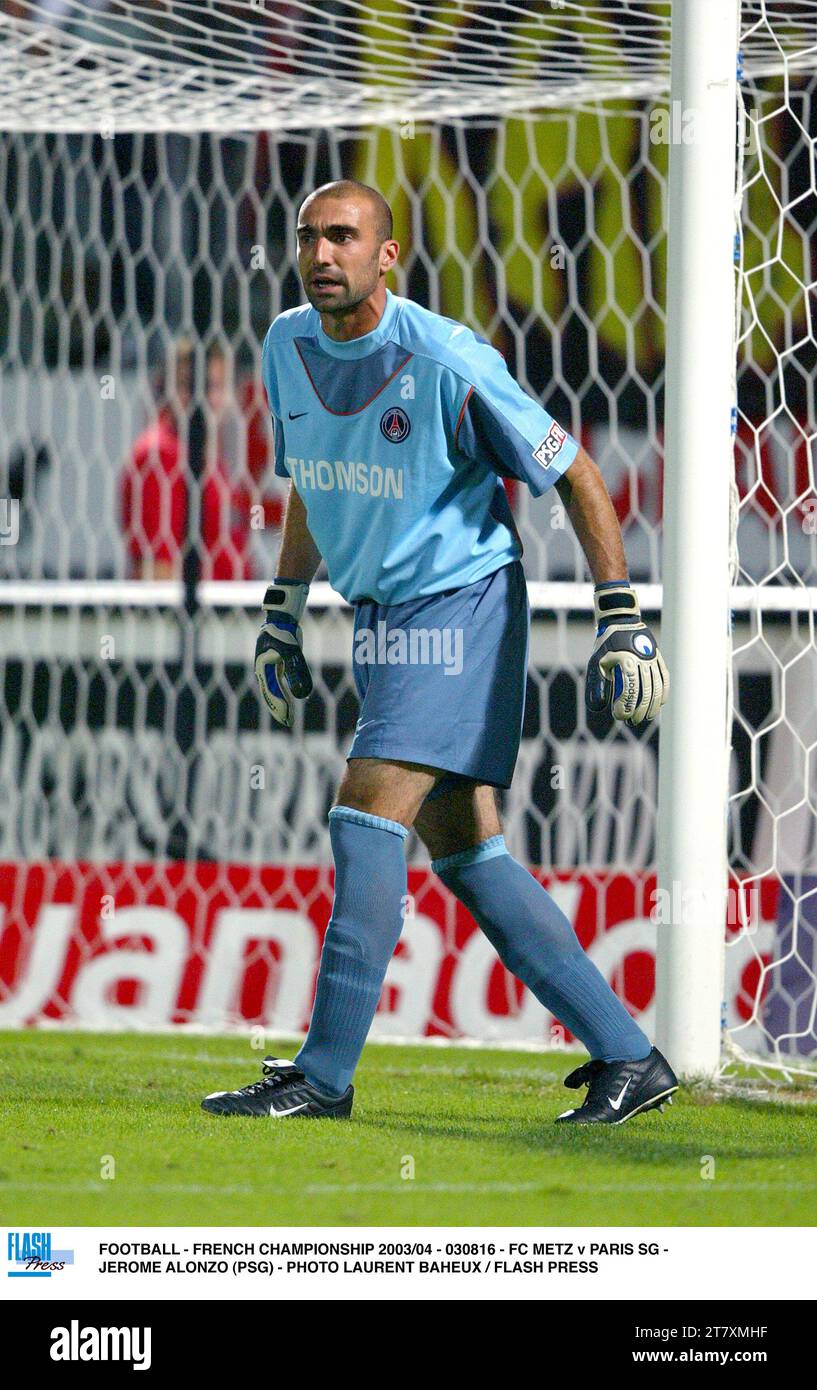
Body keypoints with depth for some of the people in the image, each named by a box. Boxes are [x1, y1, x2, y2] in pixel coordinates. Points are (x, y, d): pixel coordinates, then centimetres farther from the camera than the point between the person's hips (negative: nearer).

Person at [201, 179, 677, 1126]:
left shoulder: (449, 363, -19)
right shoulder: (290, 346, 2)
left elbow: (574, 476, -11)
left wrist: (622, 622, -13)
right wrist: (281, 613, 20)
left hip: (461, 605, -7)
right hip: (380, 621, 8)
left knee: (367, 817, -17)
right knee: (462, 851, 5)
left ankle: (325, 1073, -13)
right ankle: (626, 1056, 11)